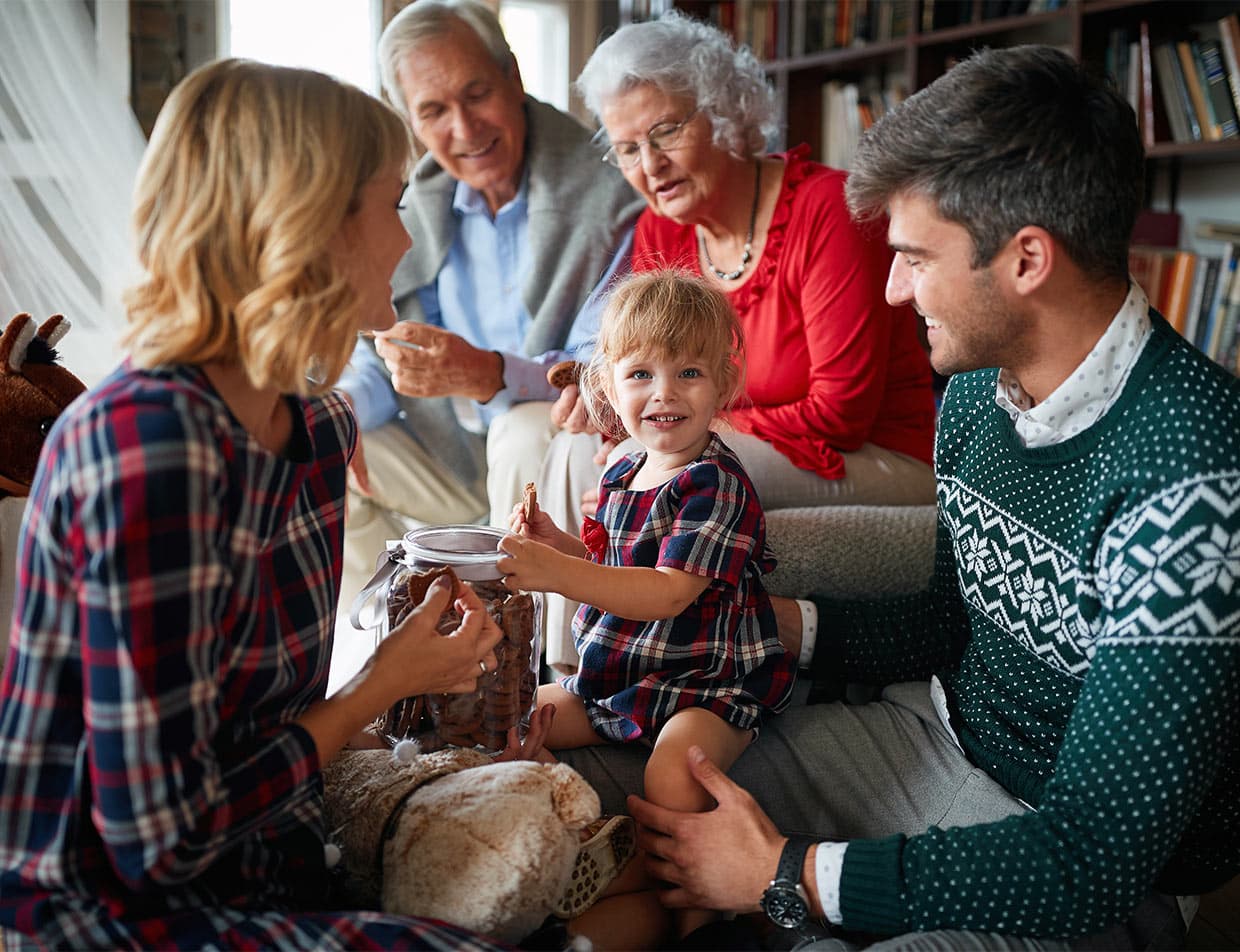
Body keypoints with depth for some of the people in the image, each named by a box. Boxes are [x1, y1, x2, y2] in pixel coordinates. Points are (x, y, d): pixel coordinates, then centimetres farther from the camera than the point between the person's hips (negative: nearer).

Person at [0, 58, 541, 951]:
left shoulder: (319, 421, 1)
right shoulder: (148, 442, -26)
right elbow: (162, 837, -23)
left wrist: (419, 657, -4)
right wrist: (385, 683, -13)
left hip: (270, 843, 8)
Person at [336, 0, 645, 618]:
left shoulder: (609, 195, -17)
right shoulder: (417, 206, 4)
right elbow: (383, 357, 8)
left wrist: (487, 375, -41)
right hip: (454, 459, 6)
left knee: (529, 433, -36)